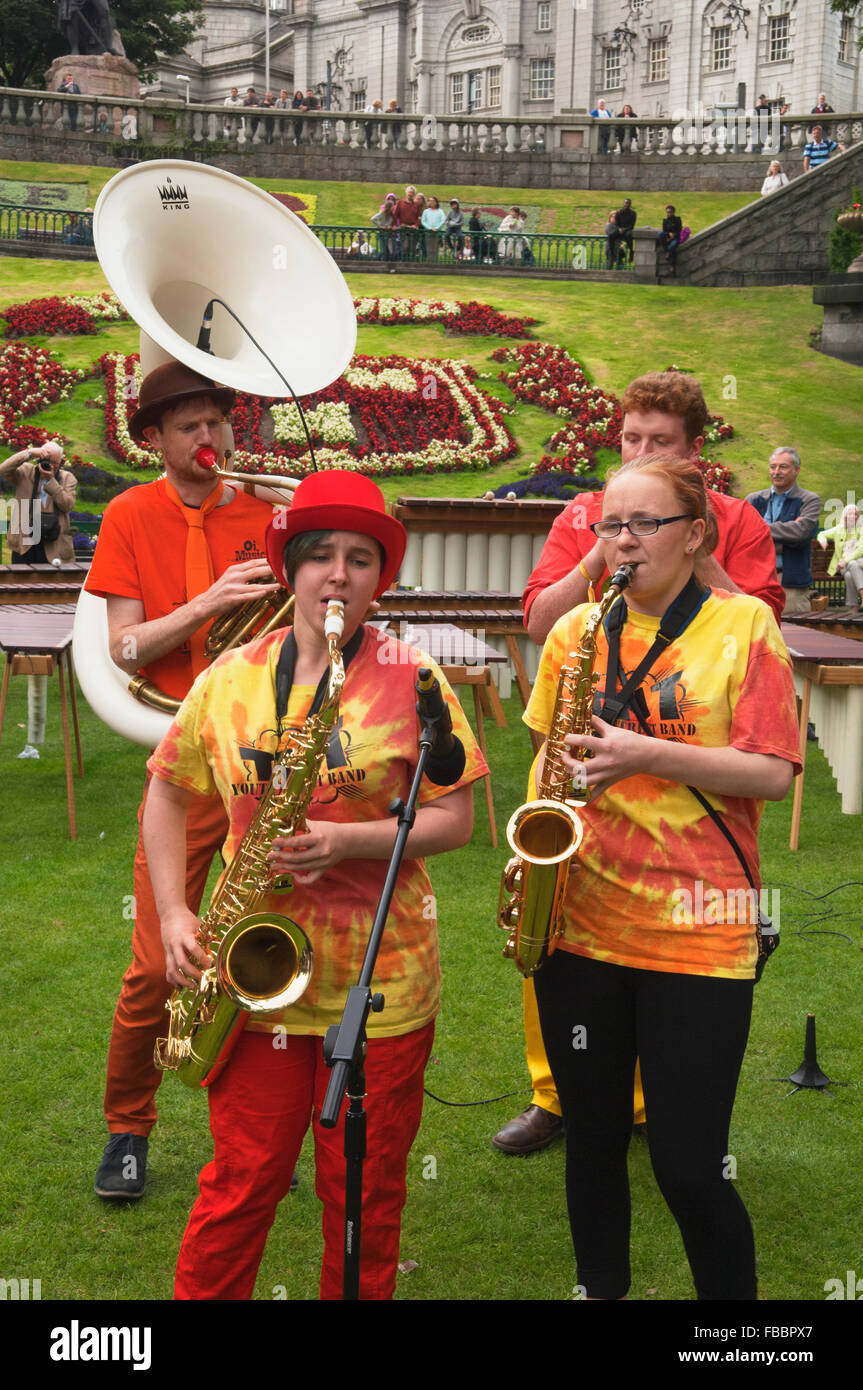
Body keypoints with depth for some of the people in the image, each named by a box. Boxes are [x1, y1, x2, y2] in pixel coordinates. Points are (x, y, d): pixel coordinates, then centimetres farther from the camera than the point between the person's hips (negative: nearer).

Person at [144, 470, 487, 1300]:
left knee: (365, 1192, 11)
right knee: (241, 1180, 9)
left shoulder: (412, 680, -5)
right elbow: (167, 795, 12)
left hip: (380, 982, -1)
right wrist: (173, 913, 1)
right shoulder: (229, 678, 3)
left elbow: (455, 820, -5)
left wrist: (350, 840, -20)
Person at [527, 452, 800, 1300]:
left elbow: (772, 775, -9)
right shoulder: (577, 631, 8)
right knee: (594, 1140, 15)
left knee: (689, 1167, -2)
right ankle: (600, 1286, 34)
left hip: (698, 932, -3)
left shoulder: (744, 625, -2)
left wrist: (644, 753, -19)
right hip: (580, 922, 4)